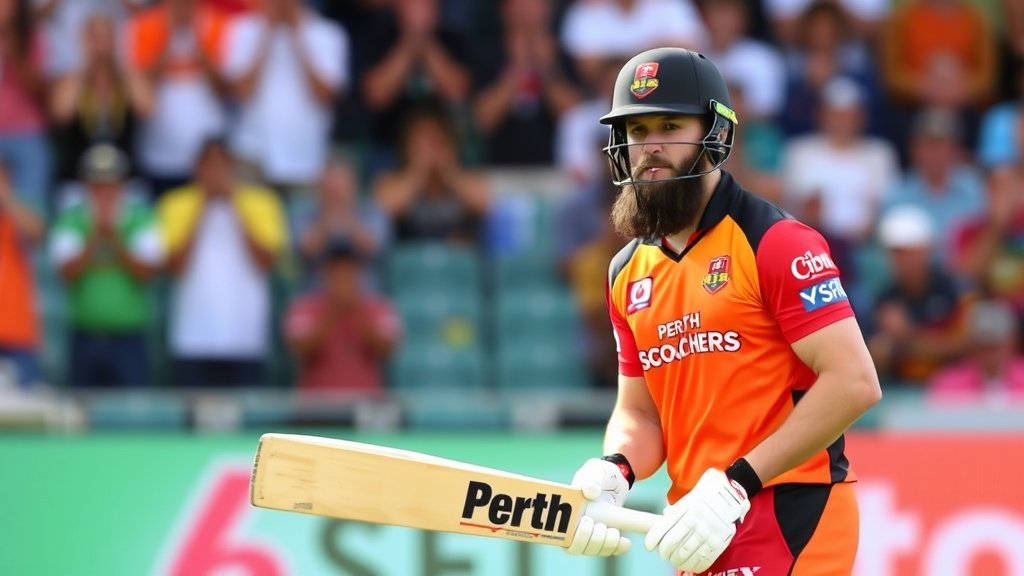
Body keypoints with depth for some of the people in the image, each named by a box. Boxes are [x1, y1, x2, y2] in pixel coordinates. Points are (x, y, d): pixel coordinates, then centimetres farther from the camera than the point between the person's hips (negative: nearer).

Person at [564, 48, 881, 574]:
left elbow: (853, 383, -16)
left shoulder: (775, 243, -9)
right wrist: (614, 471, -6)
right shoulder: (628, 274, 12)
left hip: (791, 521, -7)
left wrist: (737, 485, -20)